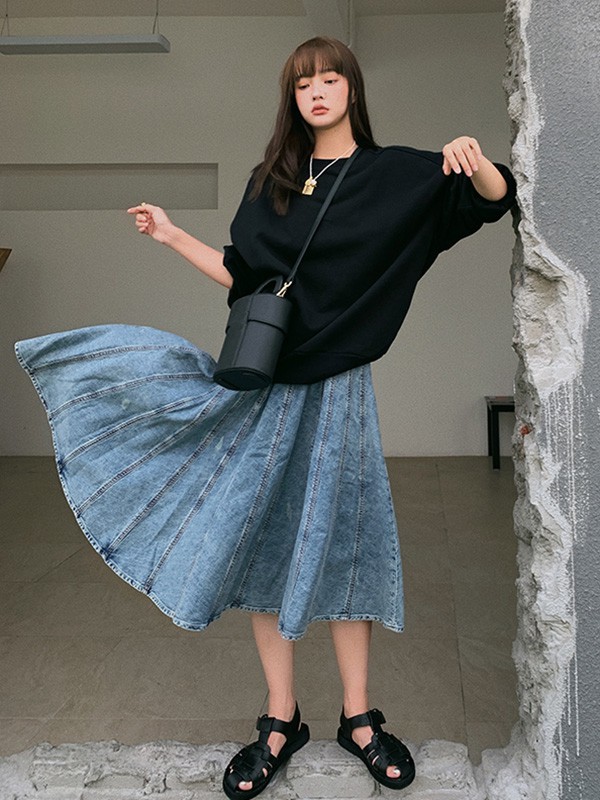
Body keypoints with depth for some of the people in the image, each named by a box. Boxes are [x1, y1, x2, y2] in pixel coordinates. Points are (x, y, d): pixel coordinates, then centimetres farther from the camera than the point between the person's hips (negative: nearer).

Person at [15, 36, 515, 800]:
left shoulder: (397, 175, 2)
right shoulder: (271, 182, 12)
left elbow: (498, 198, -5)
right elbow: (243, 277, 16)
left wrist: (475, 163, -25)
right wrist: (173, 236, 13)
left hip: (333, 390, -3)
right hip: (263, 382, 3)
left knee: (341, 546, 6)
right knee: (265, 545, 5)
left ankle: (357, 716, 24)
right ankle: (281, 721, 20)